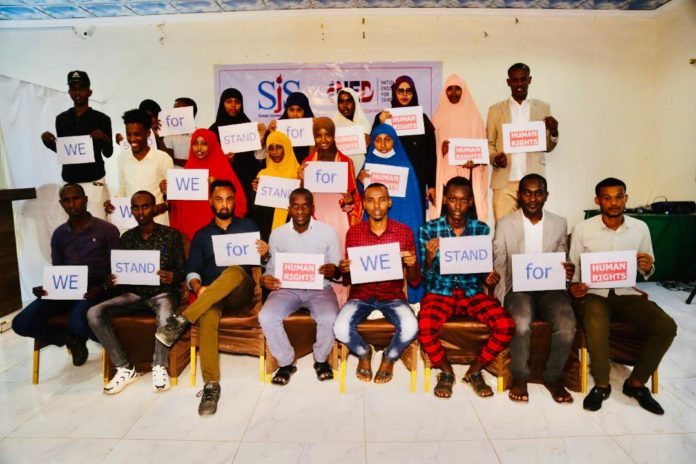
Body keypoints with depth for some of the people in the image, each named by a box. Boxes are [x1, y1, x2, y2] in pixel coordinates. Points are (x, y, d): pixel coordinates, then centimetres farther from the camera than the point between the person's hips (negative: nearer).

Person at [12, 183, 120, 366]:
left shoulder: (107, 230, -3)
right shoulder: (58, 235, 12)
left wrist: (101, 288, -21)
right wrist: (46, 288, -6)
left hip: (94, 291, -5)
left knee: (77, 321, -35)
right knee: (21, 323, -14)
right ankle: (72, 339, 8)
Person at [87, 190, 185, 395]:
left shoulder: (171, 234, -2)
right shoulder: (126, 237, 9)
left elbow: (182, 270, -1)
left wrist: (172, 277, -24)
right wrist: (111, 282, -10)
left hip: (163, 292, -4)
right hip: (134, 293, 4)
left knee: (166, 316, -38)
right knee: (94, 313, -19)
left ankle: (159, 366, -12)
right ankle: (124, 368, -9)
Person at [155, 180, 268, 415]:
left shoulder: (248, 226, 15)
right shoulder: (201, 235, 18)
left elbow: (261, 260, 11)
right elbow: (192, 269, 8)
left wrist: (264, 254, -14)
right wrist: (198, 288, -14)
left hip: (241, 294, -1)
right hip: (209, 295, 1)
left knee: (235, 271, -36)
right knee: (208, 312, -35)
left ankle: (182, 320, -36)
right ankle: (211, 385, -35)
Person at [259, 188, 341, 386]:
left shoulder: (328, 232, -1)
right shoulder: (277, 234, 4)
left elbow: (338, 271, 2)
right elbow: (271, 267, 9)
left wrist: (333, 271, -23)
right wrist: (266, 279, -14)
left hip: (319, 288, -1)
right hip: (287, 288, 2)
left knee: (329, 318, -31)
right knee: (266, 317, -27)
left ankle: (321, 360, 4)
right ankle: (286, 363, 1)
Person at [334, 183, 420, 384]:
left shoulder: (404, 232, -2)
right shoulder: (354, 232, 0)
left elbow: (415, 282, 1)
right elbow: (347, 281, 6)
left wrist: (412, 265, -21)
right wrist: (344, 271, -18)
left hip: (393, 295, 0)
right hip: (361, 295, 1)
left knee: (410, 328, -29)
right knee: (340, 328, -27)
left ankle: (389, 358, 8)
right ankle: (364, 353, 11)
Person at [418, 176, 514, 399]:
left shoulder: (482, 229, 3)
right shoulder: (428, 230, -3)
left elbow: (483, 274, 10)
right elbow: (426, 279, -3)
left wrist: (489, 278, -14)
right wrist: (429, 258, -24)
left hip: (472, 292, 2)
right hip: (440, 292, -2)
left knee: (506, 325, -23)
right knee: (425, 327, -31)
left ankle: (474, 371, 5)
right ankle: (446, 372, 2)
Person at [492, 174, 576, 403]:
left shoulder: (559, 223, 10)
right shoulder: (504, 224, 3)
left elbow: (562, 261, 15)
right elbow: (498, 265, 3)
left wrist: (568, 270, -9)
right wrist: (502, 295, -14)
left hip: (550, 288, 2)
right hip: (518, 287, -2)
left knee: (567, 325, -26)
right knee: (521, 323, -32)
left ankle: (553, 377, 1)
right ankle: (519, 376, -4)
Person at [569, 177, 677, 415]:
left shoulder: (640, 228, 5)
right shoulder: (582, 229, -4)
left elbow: (646, 272, 14)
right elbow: (573, 267, 3)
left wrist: (648, 268, -10)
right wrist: (574, 286, -17)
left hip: (627, 293, 4)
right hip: (593, 293, -3)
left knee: (666, 326, -20)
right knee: (596, 328, -34)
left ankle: (636, 383, 0)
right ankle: (601, 385, -8)